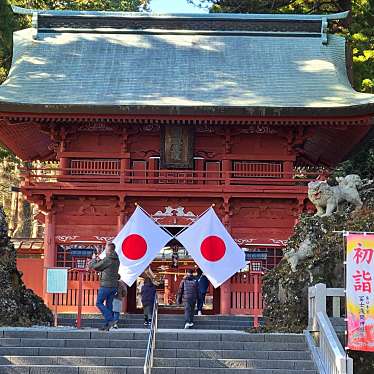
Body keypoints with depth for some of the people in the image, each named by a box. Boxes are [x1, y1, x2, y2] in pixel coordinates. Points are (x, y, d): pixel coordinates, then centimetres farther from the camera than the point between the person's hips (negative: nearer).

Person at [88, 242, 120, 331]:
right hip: (114, 286, 8)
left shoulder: (107, 259, -14)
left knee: (99, 303, 1)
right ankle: (107, 325, 9)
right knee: (109, 305, 10)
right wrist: (98, 260, 25)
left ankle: (110, 319, -13)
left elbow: (95, 267, -5)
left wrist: (94, 259, 13)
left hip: (106, 285, -8)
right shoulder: (117, 260, 12)